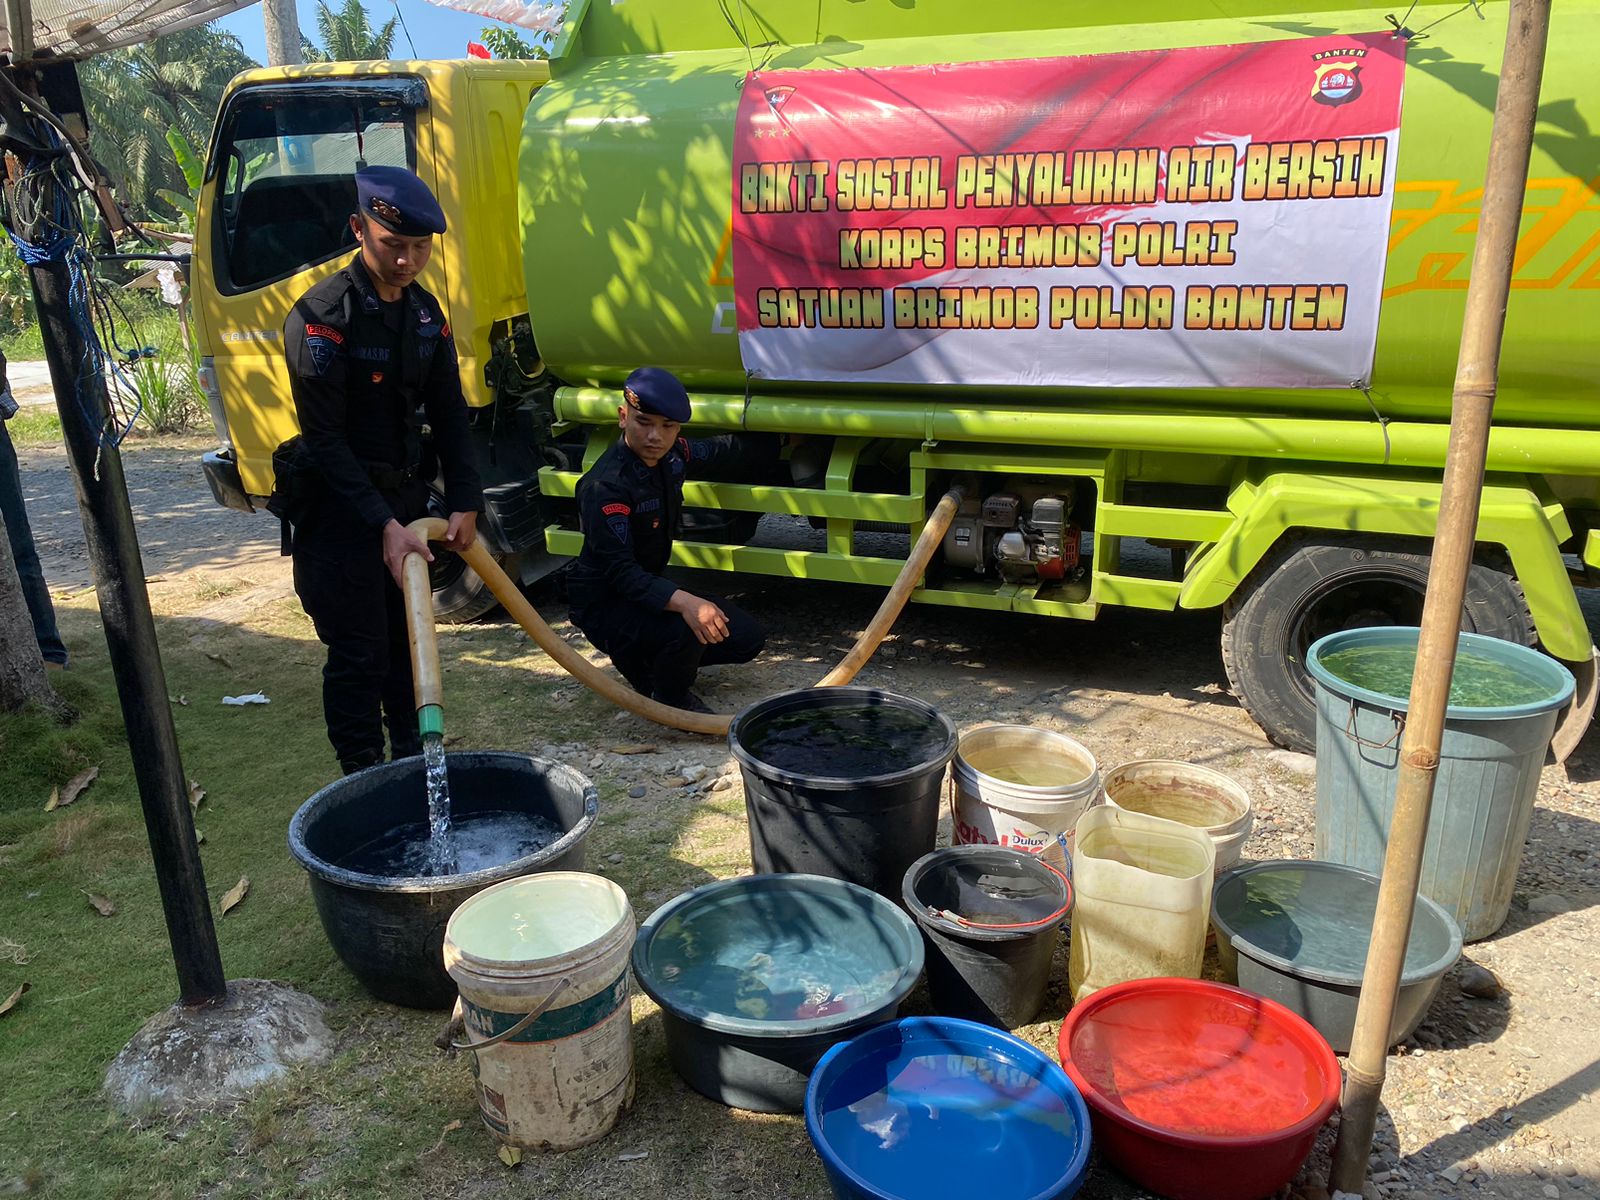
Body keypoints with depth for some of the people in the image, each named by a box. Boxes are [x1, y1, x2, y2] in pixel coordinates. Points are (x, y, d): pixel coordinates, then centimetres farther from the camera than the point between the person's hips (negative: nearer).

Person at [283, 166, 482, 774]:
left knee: (408, 638, 16)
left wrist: (464, 503, -1)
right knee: (359, 655, -3)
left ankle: (414, 762, 32)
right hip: (341, 510, -7)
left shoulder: (426, 311, 4)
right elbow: (324, 439, -20)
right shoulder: (322, 316, -18)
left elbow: (448, 413, 7)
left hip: (405, 496, 7)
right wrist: (383, 524, -25)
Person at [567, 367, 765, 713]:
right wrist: (683, 601, -51)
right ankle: (670, 698, -4)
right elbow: (620, 572, -36)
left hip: (650, 588, 9)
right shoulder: (605, 486, -28)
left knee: (747, 639, 4)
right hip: (603, 604, -8)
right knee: (688, 630, -36)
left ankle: (648, 662, 17)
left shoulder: (673, 455, -3)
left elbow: (727, 449, 19)